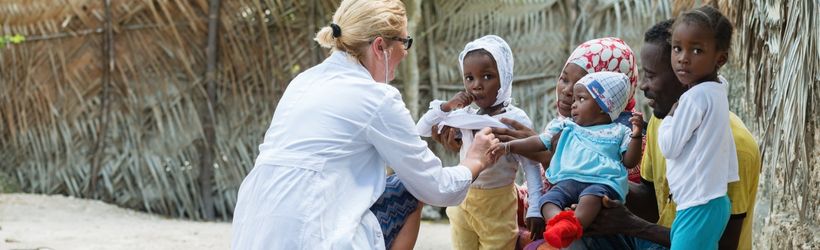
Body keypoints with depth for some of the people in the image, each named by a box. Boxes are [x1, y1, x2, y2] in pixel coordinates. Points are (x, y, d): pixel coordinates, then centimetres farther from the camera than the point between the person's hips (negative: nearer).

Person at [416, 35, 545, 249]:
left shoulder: (516, 119, -12)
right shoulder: (464, 115, 1)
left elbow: (531, 167, -11)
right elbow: (421, 130, 7)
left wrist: (535, 209, -19)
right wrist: (446, 107, -9)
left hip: (498, 204, -5)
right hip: (464, 202, 5)